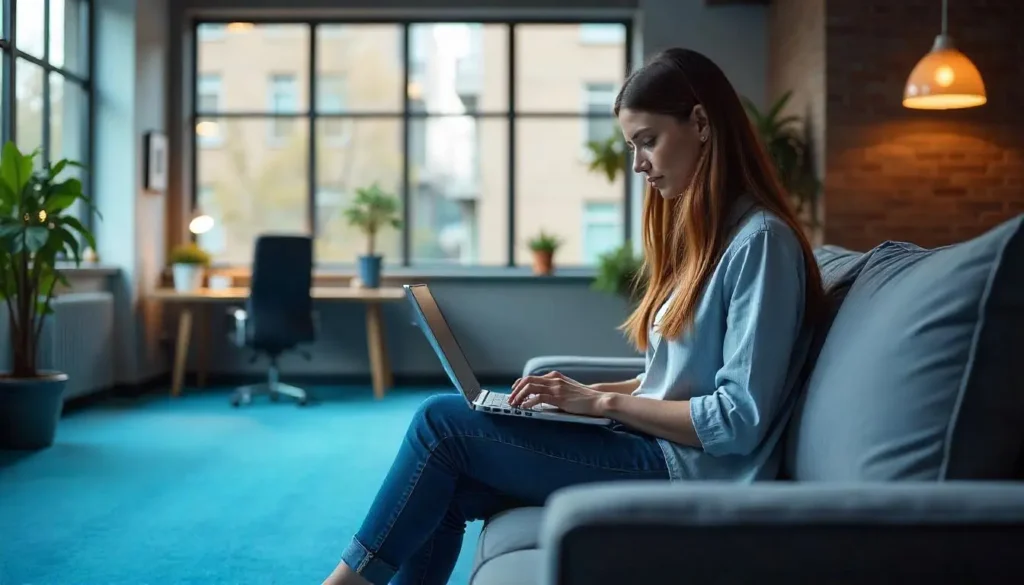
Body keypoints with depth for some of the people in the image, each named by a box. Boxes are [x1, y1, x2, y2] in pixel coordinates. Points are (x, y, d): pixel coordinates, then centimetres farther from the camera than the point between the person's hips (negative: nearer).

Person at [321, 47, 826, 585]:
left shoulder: (759, 241, -15)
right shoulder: (700, 232, 14)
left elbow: (738, 421, -20)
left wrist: (603, 401, -15)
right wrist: (585, 393, 3)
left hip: (685, 472, -9)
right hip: (655, 449, 9)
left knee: (444, 422, -11)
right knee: (445, 488, -5)